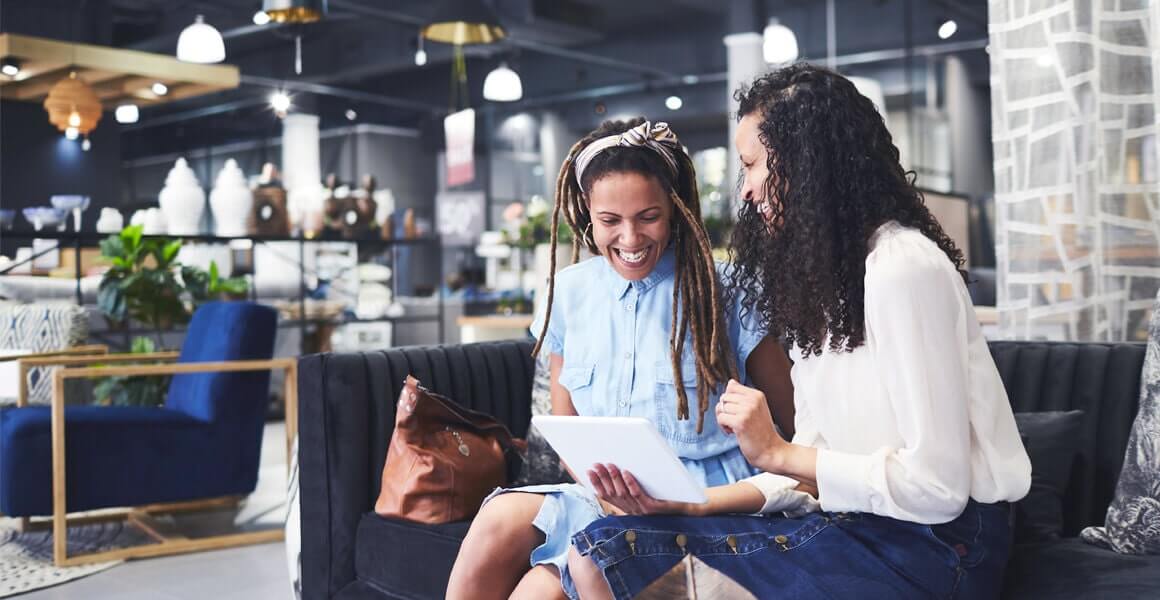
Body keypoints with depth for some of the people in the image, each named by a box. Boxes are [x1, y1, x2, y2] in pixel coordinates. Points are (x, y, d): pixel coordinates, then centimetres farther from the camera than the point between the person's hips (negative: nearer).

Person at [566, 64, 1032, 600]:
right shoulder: (818, 276, 14)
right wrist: (689, 504, -2)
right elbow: (813, 467, 10)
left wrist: (777, 453, -14)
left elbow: (937, 486, -19)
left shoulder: (904, 268, -15)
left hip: (937, 543, -8)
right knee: (601, 549, -8)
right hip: (853, 520, 8)